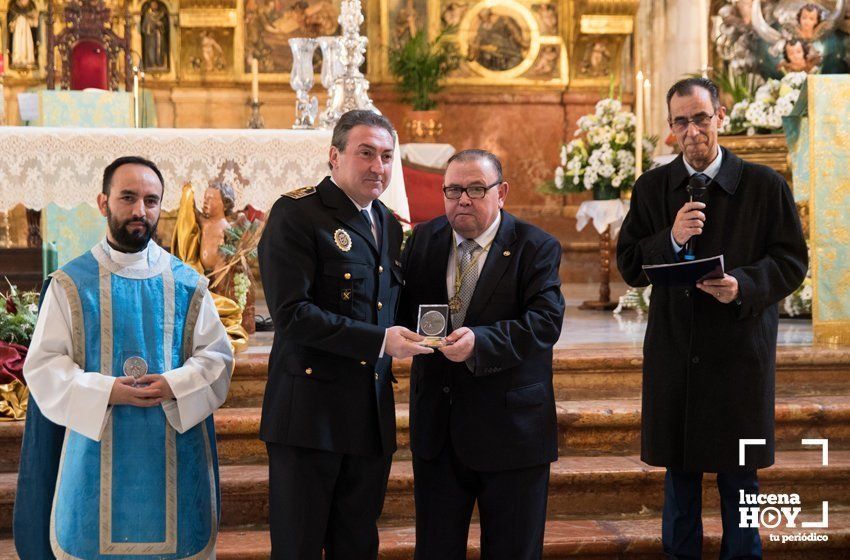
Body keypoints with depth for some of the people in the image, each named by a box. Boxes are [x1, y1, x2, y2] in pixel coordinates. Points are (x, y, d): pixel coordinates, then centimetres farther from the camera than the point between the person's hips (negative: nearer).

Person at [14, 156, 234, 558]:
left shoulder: (186, 284, 6)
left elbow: (216, 356, 4)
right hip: (96, 454, -1)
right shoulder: (70, 285, 2)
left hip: (173, 451, 1)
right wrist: (106, 391, -17)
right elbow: (43, 364, -2)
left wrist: (174, 385, -15)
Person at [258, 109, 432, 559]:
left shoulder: (389, 224, 15)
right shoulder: (297, 214, -9)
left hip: (373, 416, 7)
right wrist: (378, 341, -21)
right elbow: (291, 314, -18)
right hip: (312, 410, -7)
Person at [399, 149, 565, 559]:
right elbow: (402, 307, 7)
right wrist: (415, 329, -16)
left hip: (510, 428, -3)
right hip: (436, 426, 4)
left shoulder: (536, 248, -7)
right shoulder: (423, 240, 7)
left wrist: (480, 341, -32)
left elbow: (546, 321, -19)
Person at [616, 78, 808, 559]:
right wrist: (671, 240, -16)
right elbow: (629, 266, 3)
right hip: (674, 352, 2)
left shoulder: (765, 185, -2)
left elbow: (792, 262, -2)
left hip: (740, 351, -2)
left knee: (739, 473, 7)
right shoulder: (652, 188, 4)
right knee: (679, 470, 12)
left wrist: (745, 285, -20)